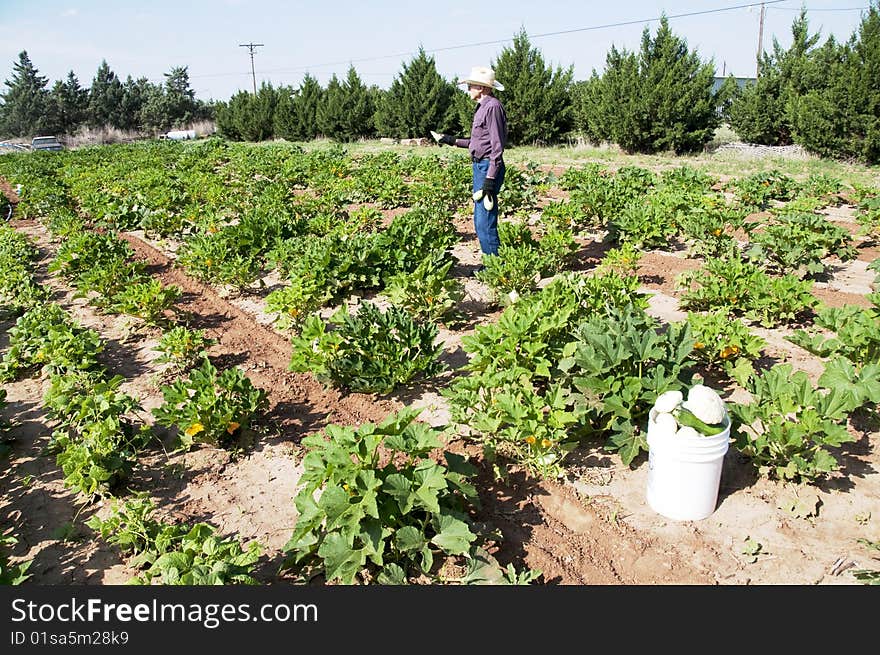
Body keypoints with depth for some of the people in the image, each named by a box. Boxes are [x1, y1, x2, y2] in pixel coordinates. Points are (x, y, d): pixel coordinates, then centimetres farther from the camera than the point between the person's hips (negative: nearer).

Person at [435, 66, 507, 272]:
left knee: (486, 222, -9)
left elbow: (497, 145, -18)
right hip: (479, 166, 11)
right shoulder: (482, 107, 17)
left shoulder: (493, 106, -13)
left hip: (488, 167, -11)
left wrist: (490, 178, -22)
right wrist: (454, 141, 25)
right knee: (480, 222, 13)